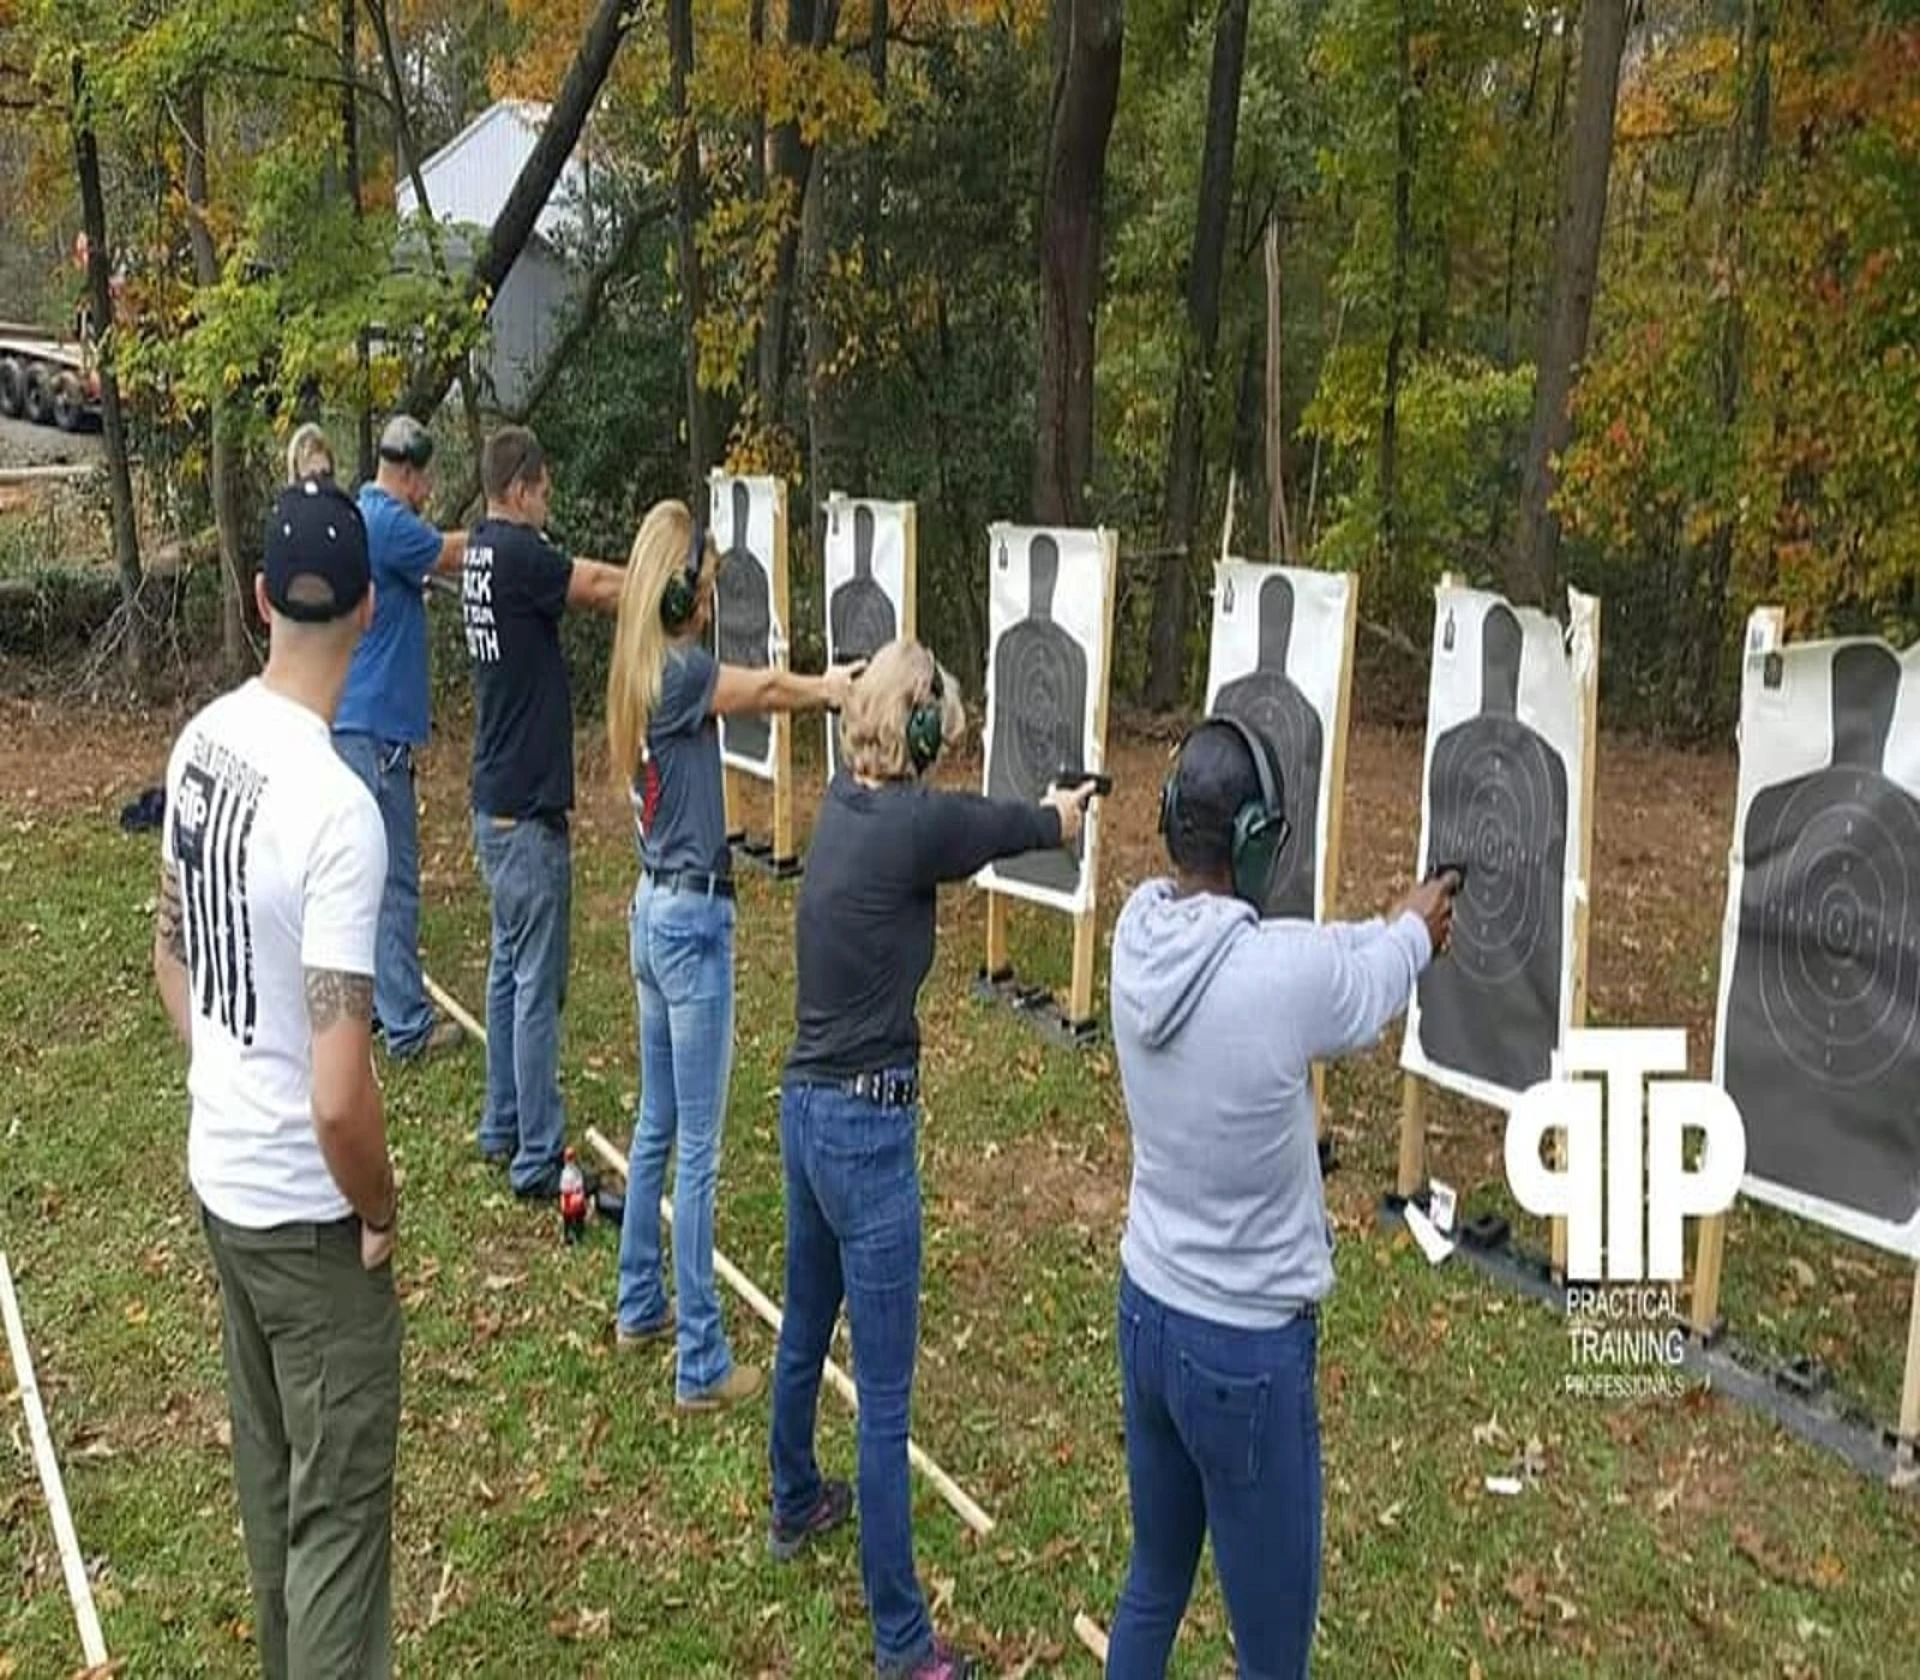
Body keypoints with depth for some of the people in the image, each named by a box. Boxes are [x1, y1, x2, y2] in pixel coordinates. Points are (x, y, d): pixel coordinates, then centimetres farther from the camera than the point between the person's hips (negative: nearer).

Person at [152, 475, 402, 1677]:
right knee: (339, 1508, 8)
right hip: (304, 1211, -8)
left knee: (270, 1476, 24)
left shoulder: (200, 742, -3)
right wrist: (380, 1212, -11)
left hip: (216, 1176, 8)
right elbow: (340, 1096, -28)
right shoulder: (339, 809, -28)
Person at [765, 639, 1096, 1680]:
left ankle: (794, 1507, 51)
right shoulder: (919, 823, -19)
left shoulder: (843, 803, 2)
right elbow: (1046, 827, 0)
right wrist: (1067, 806, 22)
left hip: (805, 1109, 9)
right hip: (867, 1132, -9)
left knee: (804, 1329, 28)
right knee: (885, 1398, 1)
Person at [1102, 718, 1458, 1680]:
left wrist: (1392, 927, 22)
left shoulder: (1140, 929, -8)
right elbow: (1369, 988, -2)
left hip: (1145, 1310, 7)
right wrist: (1416, 932, 19)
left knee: (1153, 1588, 25)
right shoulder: (1284, 972, -26)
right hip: (1246, 1349, -7)